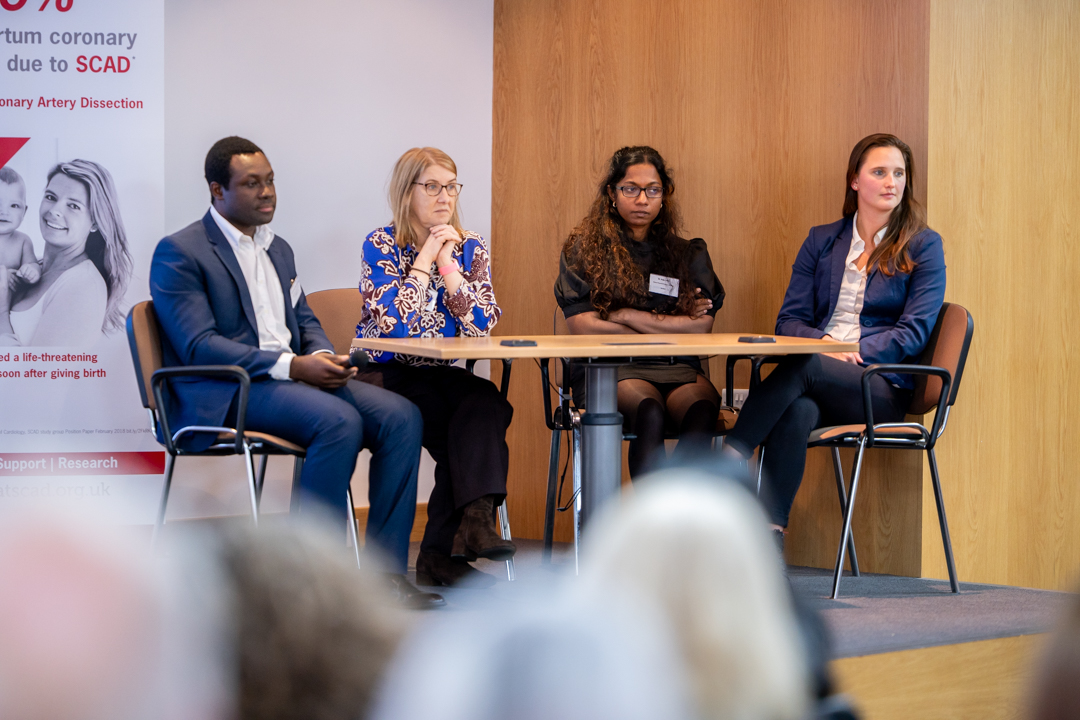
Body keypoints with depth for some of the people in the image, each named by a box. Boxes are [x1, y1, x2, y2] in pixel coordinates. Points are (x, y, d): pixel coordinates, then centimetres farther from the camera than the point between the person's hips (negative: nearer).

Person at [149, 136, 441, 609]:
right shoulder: (179, 253, -5)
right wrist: (292, 366, -22)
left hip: (294, 376, 8)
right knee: (339, 420, -33)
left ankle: (385, 568, -16)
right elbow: (199, 346, -14)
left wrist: (323, 357, -3)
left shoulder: (278, 249, 22)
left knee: (400, 416, -14)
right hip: (223, 395, -8)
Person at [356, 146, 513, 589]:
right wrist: (424, 261, -10)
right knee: (474, 422, -32)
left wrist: (449, 267, -8)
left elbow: (482, 327, -1)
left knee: (485, 406, -30)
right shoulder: (382, 246, -2)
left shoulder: (470, 248, 10)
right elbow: (392, 324, -15)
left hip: (443, 376, 4)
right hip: (386, 376, -4)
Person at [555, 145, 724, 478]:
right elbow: (582, 326, -1)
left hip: (677, 367, 2)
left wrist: (626, 316, -3)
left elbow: (702, 326, 4)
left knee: (702, 410, -33)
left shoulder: (688, 254, 17)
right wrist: (668, 329, 0)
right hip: (609, 368, -2)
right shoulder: (585, 248, 11)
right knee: (649, 411, -36)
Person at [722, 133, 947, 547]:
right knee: (798, 410, -36)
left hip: (881, 389, -2)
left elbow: (914, 331, -3)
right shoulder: (821, 242, 19)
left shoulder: (922, 246, 7)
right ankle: (768, 542, -46)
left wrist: (851, 353, -14)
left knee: (803, 366, -35)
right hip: (820, 386, 3)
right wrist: (825, 343, -10)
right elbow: (789, 320, 13)